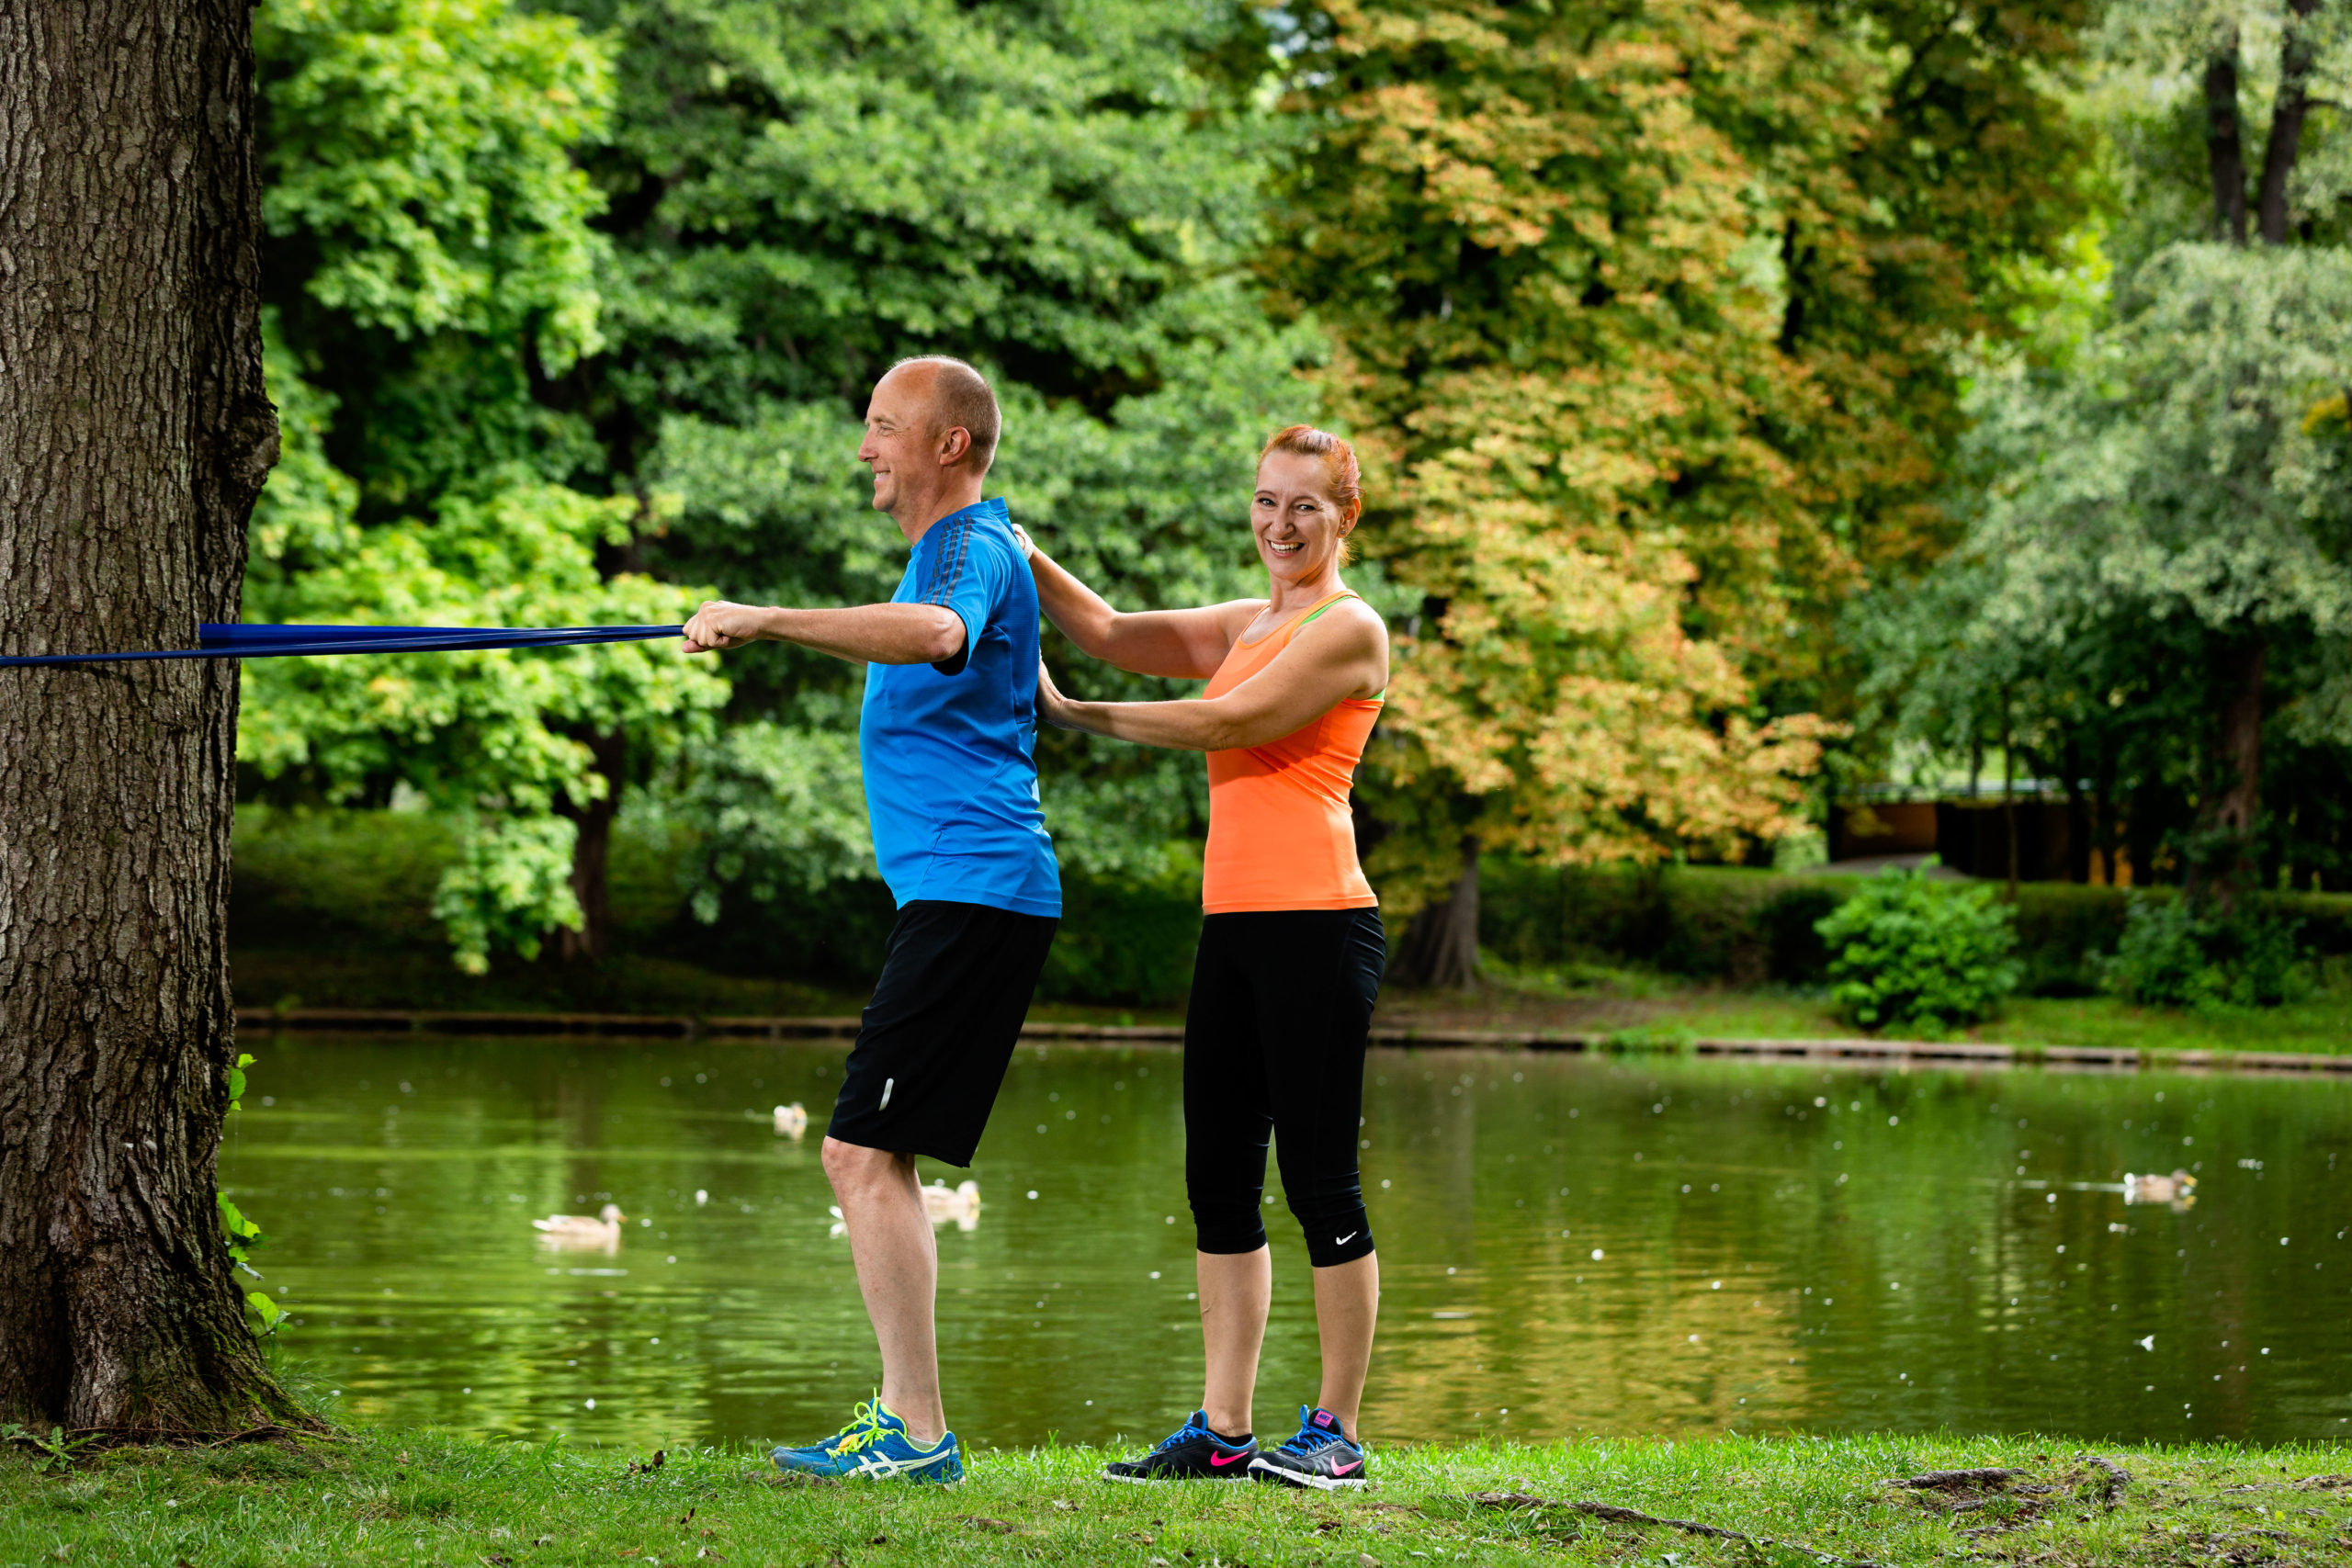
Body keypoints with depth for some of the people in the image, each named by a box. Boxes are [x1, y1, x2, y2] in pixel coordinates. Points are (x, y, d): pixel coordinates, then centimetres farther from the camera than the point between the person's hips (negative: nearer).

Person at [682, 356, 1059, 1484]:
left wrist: (770, 619, -41)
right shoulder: (954, 549, 22)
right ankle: (908, 1424, 19)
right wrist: (780, 631, 33)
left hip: (971, 891, -11)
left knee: (864, 1153, -14)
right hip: (962, 893, 11)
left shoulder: (970, 548, -12)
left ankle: (915, 1430, -14)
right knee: (872, 1156, 15)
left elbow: (938, 634, -38)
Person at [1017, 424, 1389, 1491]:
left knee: (1319, 1180, -5)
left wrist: (1068, 715, -8)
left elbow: (1226, 724, -12)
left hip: (1317, 923, -8)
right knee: (1218, 1178, 7)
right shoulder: (1246, 626, 21)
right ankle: (1223, 1432, 10)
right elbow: (1109, 633, 14)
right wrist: (1025, 558, -2)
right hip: (1235, 923, 8)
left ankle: (1336, 1432, 1)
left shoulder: (1348, 630, -4)